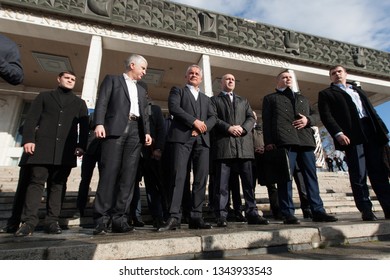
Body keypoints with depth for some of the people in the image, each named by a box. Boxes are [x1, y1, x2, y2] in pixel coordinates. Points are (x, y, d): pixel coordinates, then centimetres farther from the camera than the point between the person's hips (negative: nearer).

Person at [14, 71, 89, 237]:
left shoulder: (79, 103, 20)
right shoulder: (44, 96, 19)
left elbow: (84, 126, 9)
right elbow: (31, 119, 8)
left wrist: (81, 145, -5)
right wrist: (28, 139, -7)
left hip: (66, 150, 1)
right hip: (42, 147, 0)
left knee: (58, 185, 1)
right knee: (36, 182, -4)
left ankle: (52, 221, 4)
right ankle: (29, 221, -1)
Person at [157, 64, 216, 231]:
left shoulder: (206, 98, 30)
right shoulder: (177, 91, 18)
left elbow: (212, 118, 16)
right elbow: (173, 108, -2)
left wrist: (203, 127, -6)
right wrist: (194, 121, -10)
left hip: (202, 140, 4)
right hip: (182, 137, -4)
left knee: (201, 178, -3)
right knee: (178, 176, -12)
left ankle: (196, 217, 2)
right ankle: (174, 217, -10)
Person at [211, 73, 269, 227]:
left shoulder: (243, 101, 27)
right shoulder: (214, 100, 17)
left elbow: (251, 118, 14)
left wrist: (242, 128, -7)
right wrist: (228, 128, -13)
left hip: (244, 144, 4)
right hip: (224, 144, -3)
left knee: (249, 181, 2)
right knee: (221, 182, -4)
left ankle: (252, 213, 9)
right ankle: (221, 216, 1)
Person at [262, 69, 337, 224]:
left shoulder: (302, 98, 32)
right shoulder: (270, 98, 18)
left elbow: (314, 115, 25)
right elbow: (266, 121, 6)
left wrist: (307, 120, 0)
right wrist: (269, 141, -8)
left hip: (306, 139, 5)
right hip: (284, 140, -5)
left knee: (311, 175, 2)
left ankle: (318, 211, 8)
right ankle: (288, 214, -5)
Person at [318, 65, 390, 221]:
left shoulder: (358, 91, 30)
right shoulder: (326, 94, 11)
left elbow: (372, 111, 25)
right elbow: (326, 116, -4)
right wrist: (338, 133, -18)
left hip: (372, 133, 6)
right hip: (352, 136, -5)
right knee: (358, 175, -7)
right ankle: (366, 211, -2)